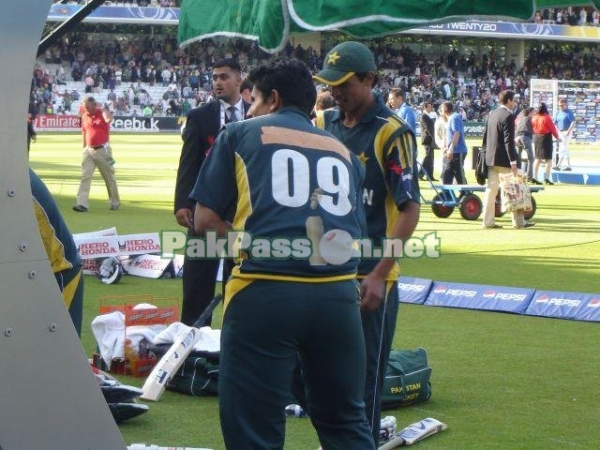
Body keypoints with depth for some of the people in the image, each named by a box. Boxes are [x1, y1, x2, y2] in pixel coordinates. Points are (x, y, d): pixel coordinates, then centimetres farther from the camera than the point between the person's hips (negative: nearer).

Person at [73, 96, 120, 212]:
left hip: (103, 150, -4)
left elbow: (109, 119, -33)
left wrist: (100, 108, -20)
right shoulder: (85, 116, 7)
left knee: (110, 178, 9)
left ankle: (115, 203, 24)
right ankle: (82, 204, -16)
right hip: (89, 150, 4)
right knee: (85, 177, -9)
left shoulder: (103, 113, -8)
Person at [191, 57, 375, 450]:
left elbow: (205, 220, 6)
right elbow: (354, 229, 18)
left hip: (265, 294, -4)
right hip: (337, 294, 4)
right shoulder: (342, 150, 21)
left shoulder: (240, 134, 11)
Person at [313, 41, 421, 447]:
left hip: (370, 278, -6)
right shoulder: (324, 124, 8)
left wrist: (379, 274, -18)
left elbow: (410, 210, -13)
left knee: (365, 379, 0)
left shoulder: (391, 133, -11)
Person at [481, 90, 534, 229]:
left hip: (491, 158, 8)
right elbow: (508, 140, -19)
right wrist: (513, 161, -19)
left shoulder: (492, 114, 11)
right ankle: (518, 221, 7)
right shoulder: (508, 116, -14)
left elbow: (485, 136, 15)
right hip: (504, 159, -8)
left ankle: (488, 221, 6)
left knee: (491, 190, 7)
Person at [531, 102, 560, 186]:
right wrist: (557, 137, 4)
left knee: (537, 158, 13)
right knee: (548, 159, 0)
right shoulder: (547, 118, -15)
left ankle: (535, 177, 9)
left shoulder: (534, 118, 2)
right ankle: (547, 178, -6)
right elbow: (553, 128, -9)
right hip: (546, 138, -6)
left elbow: (532, 128, 6)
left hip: (536, 138, 6)